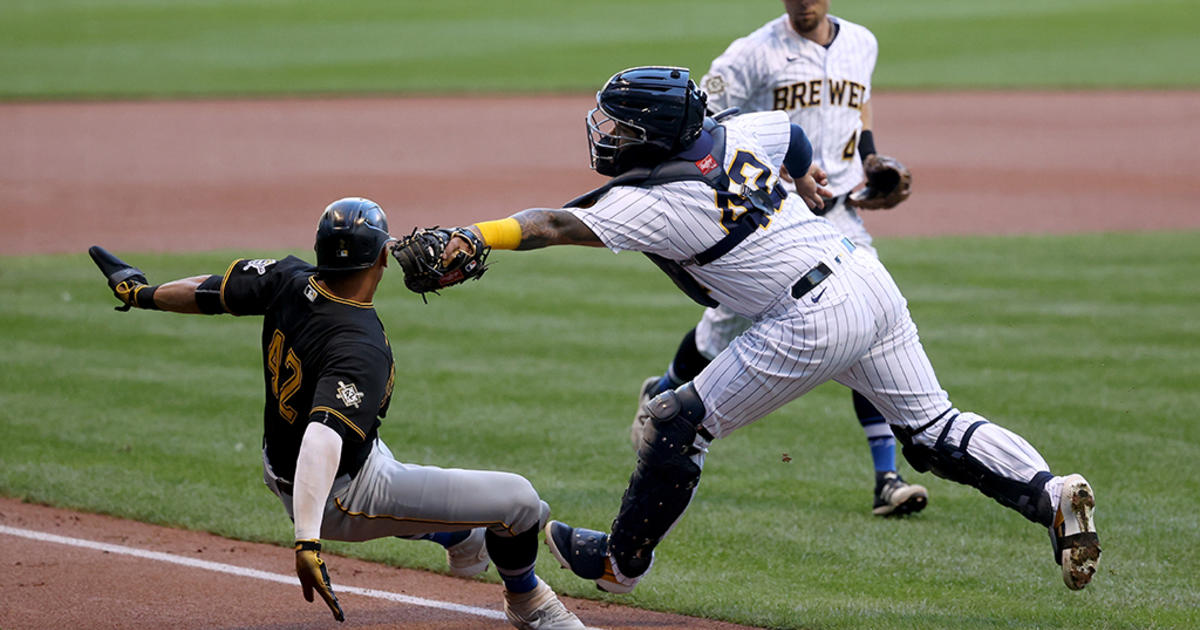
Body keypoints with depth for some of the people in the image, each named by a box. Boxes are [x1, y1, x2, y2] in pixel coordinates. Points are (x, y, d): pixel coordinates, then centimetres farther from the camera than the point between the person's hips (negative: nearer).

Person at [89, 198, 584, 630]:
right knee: (519, 499, 0)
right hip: (344, 501, -8)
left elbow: (213, 291, 0)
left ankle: (461, 539, 68)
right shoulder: (362, 351, -36)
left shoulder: (290, 281, -15)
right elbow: (321, 439, -47)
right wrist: (307, 543, -56)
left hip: (279, 468, 8)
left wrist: (143, 294, 19)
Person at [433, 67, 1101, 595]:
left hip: (814, 321, -8)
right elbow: (791, 131, 30)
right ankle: (1051, 493, -6)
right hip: (870, 278, 8)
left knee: (681, 423, 6)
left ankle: (620, 561, 19)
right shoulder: (733, 135, 10)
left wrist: (481, 234, -33)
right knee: (932, 427, 13)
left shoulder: (653, 200, -12)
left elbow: (559, 225, -23)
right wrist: (805, 177, 50)